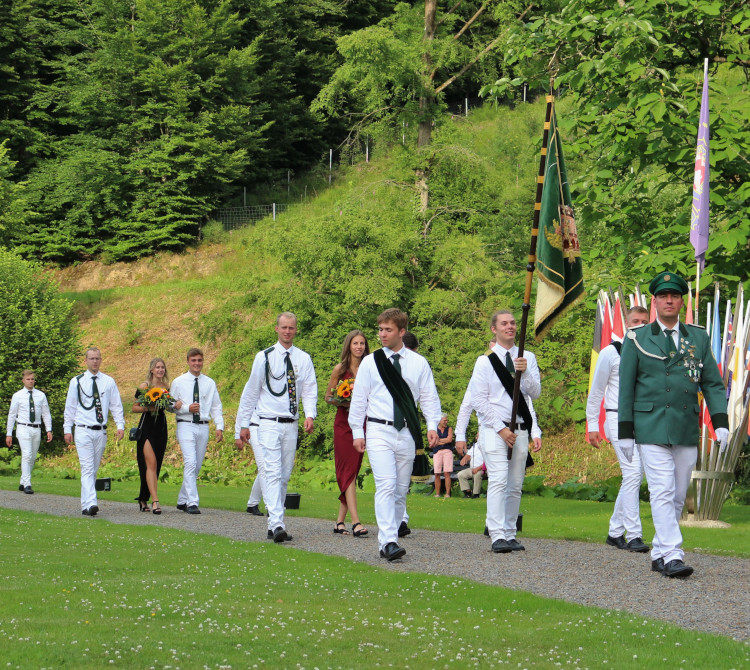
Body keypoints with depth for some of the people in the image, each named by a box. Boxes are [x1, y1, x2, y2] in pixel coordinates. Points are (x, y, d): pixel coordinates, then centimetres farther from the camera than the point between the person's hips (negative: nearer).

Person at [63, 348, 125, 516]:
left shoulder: (109, 382, 6)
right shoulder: (77, 382, 3)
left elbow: (116, 405, 8)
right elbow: (70, 406, 6)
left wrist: (120, 425, -3)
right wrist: (67, 429, 2)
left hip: (101, 431, 3)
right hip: (83, 431, -3)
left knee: (94, 470, 9)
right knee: (87, 468, -13)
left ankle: (86, 504, 17)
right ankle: (90, 504, -23)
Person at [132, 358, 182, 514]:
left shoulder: (167, 387, 10)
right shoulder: (144, 386, -3)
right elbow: (134, 407, 0)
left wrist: (176, 405, -1)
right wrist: (147, 408, -17)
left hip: (161, 428, 5)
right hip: (147, 427, -5)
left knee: (155, 465, 9)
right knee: (151, 463, -13)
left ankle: (143, 498, 23)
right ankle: (155, 501, -18)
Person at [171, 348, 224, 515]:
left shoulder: (210, 383, 10)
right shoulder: (179, 382, 4)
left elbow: (216, 406, 11)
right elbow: (171, 406, 4)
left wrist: (219, 427, 0)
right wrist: (187, 408, -13)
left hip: (203, 427, 3)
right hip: (186, 426, -3)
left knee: (197, 466, 7)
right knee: (190, 463, -16)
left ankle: (182, 500, 20)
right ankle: (192, 503, -18)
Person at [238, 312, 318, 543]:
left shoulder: (304, 359, 6)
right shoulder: (264, 357, 0)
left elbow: (310, 390, 4)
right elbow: (251, 391, 5)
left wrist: (310, 415, -15)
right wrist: (244, 424, 5)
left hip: (291, 424, 4)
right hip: (269, 423, -4)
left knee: (285, 476, 8)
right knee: (273, 473, -14)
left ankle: (274, 524, 16)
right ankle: (277, 524, -24)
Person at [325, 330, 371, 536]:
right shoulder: (340, 369, 2)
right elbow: (328, 397, 5)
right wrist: (344, 403, -12)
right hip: (343, 423, -3)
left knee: (351, 472, 5)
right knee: (348, 471, -11)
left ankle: (340, 521, 11)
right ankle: (355, 522, -19)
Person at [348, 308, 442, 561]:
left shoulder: (418, 363, 7)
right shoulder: (370, 362, 4)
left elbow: (429, 396, 8)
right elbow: (359, 398, 8)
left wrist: (432, 426, -5)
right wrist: (357, 431, 4)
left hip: (407, 433, 3)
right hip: (379, 431, -3)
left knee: (401, 489, 7)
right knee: (386, 486, -16)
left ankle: (388, 538, 16)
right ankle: (389, 542, -23)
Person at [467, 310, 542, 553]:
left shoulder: (528, 358, 10)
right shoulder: (485, 361, 1)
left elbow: (535, 393, 2)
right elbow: (480, 401, -2)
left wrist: (524, 373, -17)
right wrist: (501, 428, -10)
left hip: (520, 429, 4)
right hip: (494, 429, -4)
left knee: (515, 486, 5)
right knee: (498, 481, -15)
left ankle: (510, 534, 11)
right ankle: (497, 536, -19)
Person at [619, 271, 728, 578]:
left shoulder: (698, 338, 10)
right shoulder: (637, 339, 4)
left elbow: (713, 383, 9)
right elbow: (626, 388, 4)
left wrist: (720, 423, -4)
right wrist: (625, 432, -1)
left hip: (687, 431, 3)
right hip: (652, 429, -3)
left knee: (678, 496, 6)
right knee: (662, 492, -12)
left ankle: (659, 554, 16)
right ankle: (672, 556, -16)